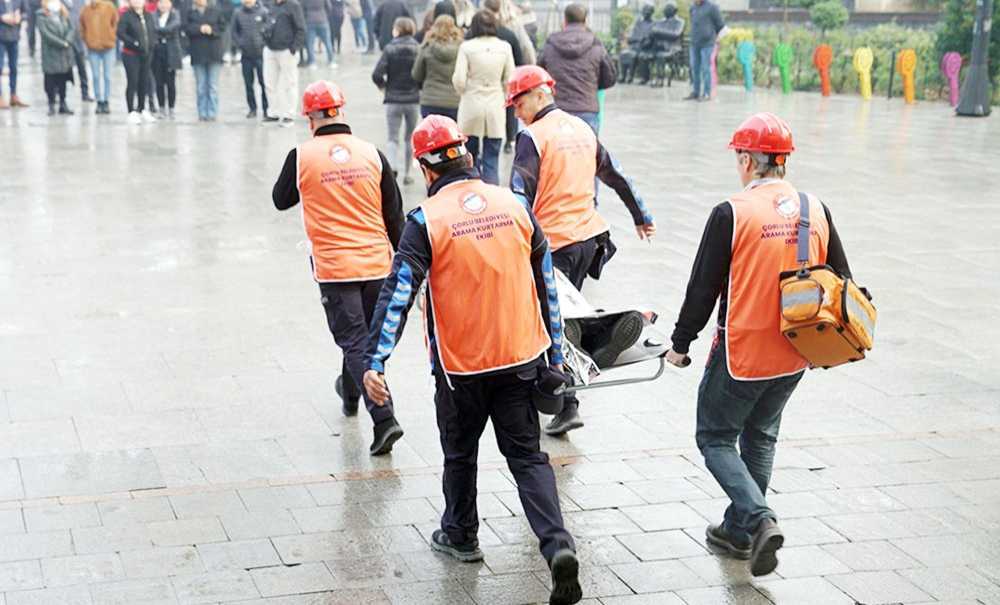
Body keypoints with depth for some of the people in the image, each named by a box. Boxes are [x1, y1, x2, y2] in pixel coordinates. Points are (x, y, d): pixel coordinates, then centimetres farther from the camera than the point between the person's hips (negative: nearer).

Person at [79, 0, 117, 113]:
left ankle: (106, 102, 12)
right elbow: (82, 29, 10)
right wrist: (87, 41, 3)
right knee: (96, 76, 4)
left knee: (107, 76, 3)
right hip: (93, 49, 1)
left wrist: (111, 39, -1)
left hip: (108, 47, -1)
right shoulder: (85, 10, 1)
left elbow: (116, 24, 2)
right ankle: (99, 102, 12)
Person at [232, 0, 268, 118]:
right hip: (246, 55, 3)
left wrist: (264, 43, -7)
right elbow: (234, 31, 12)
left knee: (264, 82, -2)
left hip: (261, 53, -3)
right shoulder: (238, 14, 3)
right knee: (248, 83, 7)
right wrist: (239, 44, 1)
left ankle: (266, 109, 6)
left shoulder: (263, 12, -5)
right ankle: (252, 108, 17)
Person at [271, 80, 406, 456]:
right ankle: (350, 391, 47)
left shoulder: (302, 157, -7)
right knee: (367, 335, 22)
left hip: (333, 267, -3)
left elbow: (280, 200, 10)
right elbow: (394, 214, 5)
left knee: (356, 343, -1)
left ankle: (384, 419, -13)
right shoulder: (372, 154, 0)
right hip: (376, 263, 3)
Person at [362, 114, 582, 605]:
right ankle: (558, 546, -9)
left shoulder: (426, 221, -11)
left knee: (460, 453, 20)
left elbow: (397, 294, -17)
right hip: (520, 357, 3)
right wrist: (555, 353, 15)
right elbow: (547, 284, 6)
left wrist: (375, 361, -18)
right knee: (527, 456, 8)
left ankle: (460, 536, 38)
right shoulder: (514, 205, 1)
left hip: (460, 363, -3)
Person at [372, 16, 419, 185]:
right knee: (410, 138, 15)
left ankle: (392, 167, -19)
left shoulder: (390, 49, -7)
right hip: (413, 100, 1)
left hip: (393, 100, -1)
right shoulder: (417, 49, -4)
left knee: (393, 138, 5)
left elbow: (377, 74, -12)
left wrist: (382, 85, 8)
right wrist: (418, 86, 9)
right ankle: (407, 173, 17)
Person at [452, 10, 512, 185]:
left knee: (470, 159, 12)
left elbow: (459, 80, -7)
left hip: (471, 106, -1)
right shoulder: (504, 47, -1)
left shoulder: (467, 47, -6)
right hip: (496, 107, 1)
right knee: (491, 161, 3)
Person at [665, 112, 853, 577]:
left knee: (716, 438, 10)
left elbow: (703, 289, -11)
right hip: (795, 355, 6)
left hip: (741, 355, -6)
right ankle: (739, 531, 32)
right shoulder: (816, 211, 1)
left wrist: (680, 343, 2)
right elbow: (840, 282, 9)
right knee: (760, 437, 22)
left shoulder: (731, 214, -16)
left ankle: (759, 520, -8)